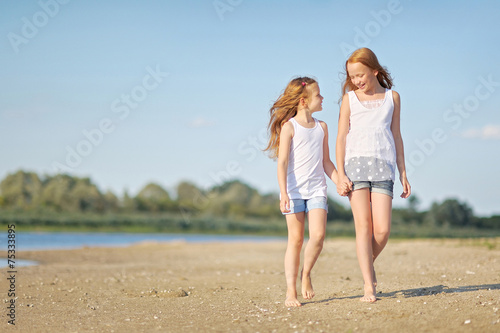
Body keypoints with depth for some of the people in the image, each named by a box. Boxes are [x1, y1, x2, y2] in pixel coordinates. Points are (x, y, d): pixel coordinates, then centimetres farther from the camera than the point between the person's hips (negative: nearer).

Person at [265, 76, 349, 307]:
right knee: (295, 239, -3)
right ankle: (291, 291, 4)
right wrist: (283, 193, -16)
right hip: (294, 190, -4)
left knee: (318, 234, -13)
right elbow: (282, 162, -8)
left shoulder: (321, 127, 13)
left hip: (317, 189, 4)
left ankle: (306, 274, 12)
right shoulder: (289, 126, -3)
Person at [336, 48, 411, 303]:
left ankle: (369, 264, 21)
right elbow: (341, 138, 7)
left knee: (382, 230, -8)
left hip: (384, 167, 1)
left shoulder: (392, 97, 15)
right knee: (363, 226, -9)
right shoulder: (349, 99, 11)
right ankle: (368, 285, -5)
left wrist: (403, 174, 13)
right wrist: (340, 174, -3)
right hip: (356, 165, -1)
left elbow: (396, 137, 17)